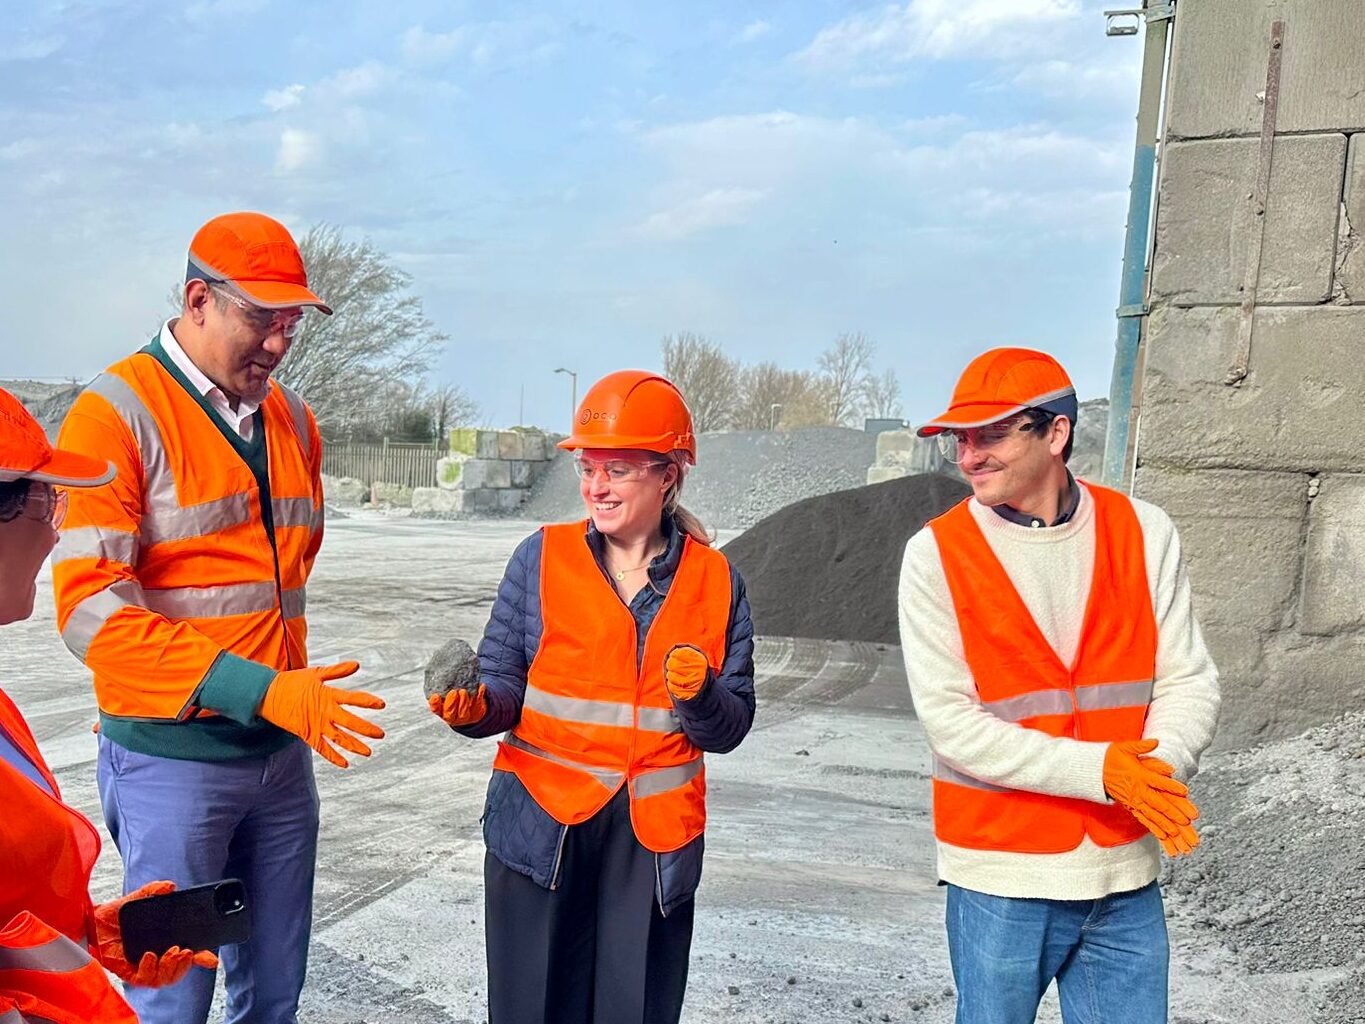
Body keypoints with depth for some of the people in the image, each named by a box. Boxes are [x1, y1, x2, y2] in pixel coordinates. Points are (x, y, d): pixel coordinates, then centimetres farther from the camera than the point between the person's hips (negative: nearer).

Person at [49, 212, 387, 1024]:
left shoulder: (292, 421, 9)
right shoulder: (118, 415, -12)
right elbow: (92, 606, -20)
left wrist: (292, 682, 13)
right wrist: (259, 691, -25)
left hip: (282, 750, 6)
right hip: (172, 758, -6)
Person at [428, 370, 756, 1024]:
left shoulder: (716, 580, 2)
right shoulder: (541, 558, 0)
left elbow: (729, 731, 2)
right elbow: (505, 681, 0)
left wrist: (700, 696, -19)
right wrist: (476, 707, -21)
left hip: (655, 841, 1)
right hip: (543, 827, -1)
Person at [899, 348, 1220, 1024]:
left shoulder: (1144, 533, 0)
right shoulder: (936, 553, -8)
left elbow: (1189, 683, 0)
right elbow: (949, 720, -13)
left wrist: (1156, 767, -21)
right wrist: (1098, 770, -19)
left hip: (1125, 872, 2)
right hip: (999, 874, -2)